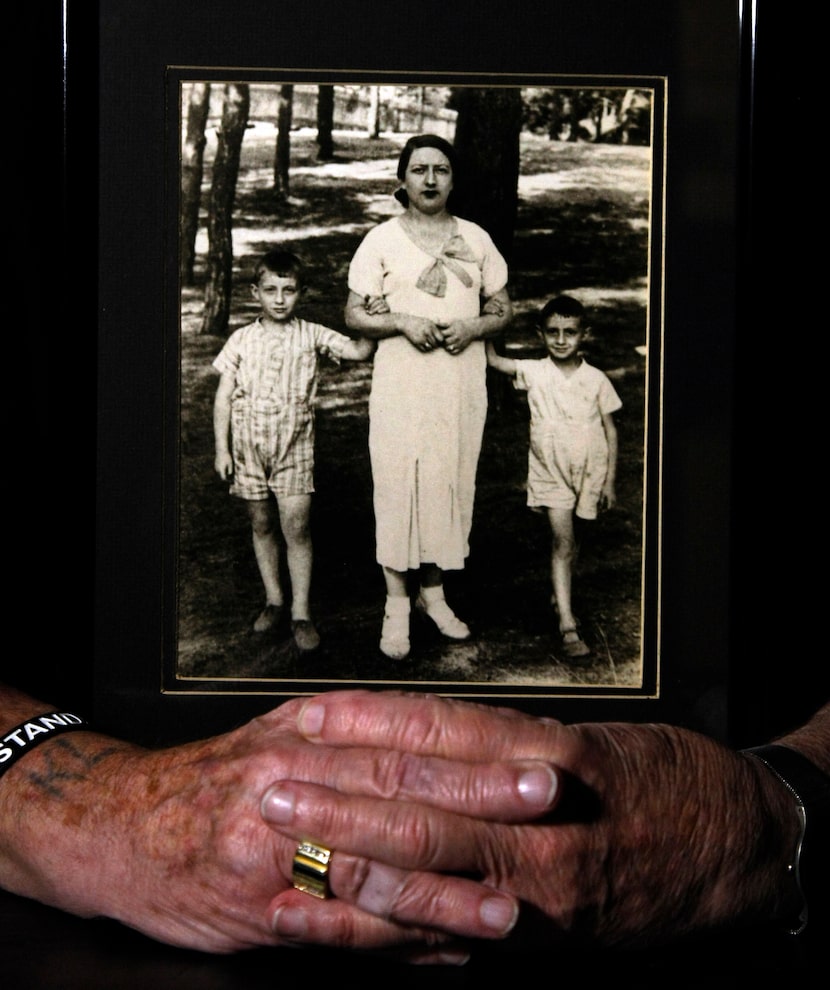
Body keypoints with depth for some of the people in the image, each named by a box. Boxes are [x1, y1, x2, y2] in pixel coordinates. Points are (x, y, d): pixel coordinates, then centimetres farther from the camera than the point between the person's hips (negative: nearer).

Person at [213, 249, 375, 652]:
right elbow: (224, 396, 3)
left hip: (293, 446, -2)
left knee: (296, 528, -6)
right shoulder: (241, 340, 2)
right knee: (261, 525, 11)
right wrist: (221, 448, 0)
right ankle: (274, 600, 26)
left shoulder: (310, 336, 0)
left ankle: (301, 613, 1)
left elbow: (358, 351, -6)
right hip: (248, 446, 2)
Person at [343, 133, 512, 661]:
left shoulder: (475, 239, 8)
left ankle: (433, 593, 21)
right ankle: (397, 603, 7)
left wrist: (472, 327, -10)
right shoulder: (381, 240, 1)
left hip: (461, 384, 2)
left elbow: (503, 309, 11)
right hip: (401, 384, -2)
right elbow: (355, 314, 1)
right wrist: (403, 322, -16)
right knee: (398, 485, -3)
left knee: (450, 483, 7)